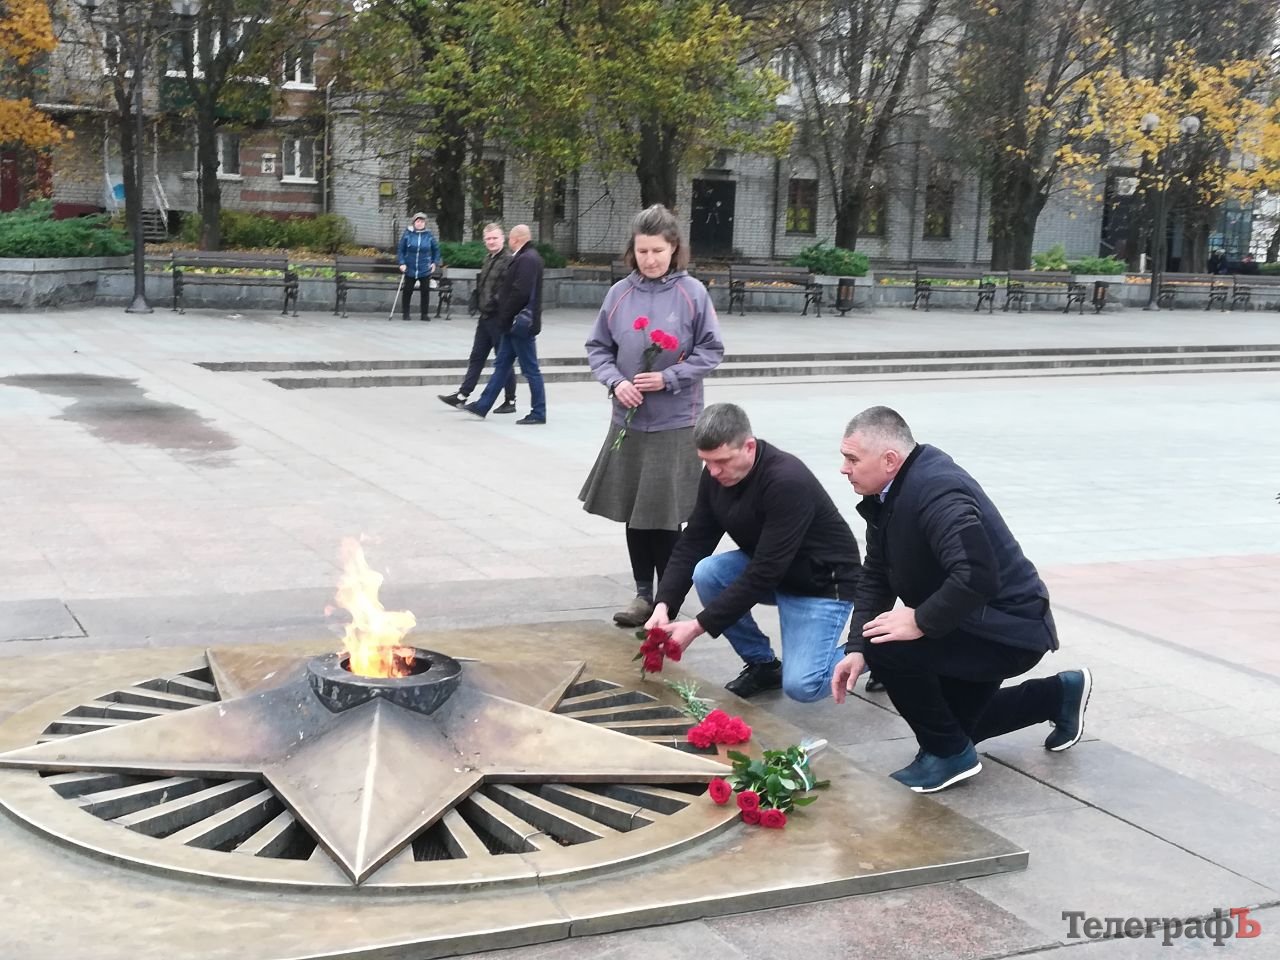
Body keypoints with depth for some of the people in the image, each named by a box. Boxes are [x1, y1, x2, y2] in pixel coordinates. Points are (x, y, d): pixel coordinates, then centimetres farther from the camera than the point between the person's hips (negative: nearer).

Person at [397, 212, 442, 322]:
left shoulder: (429, 235, 0)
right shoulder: (408, 234, -3)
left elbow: (436, 250, 12)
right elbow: (400, 250, 1)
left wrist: (435, 263, 4)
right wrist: (402, 263, -8)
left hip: (425, 270, 1)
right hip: (410, 269, -1)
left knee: (425, 291, 3)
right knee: (407, 291, 6)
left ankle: (424, 314, 14)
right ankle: (405, 313, 18)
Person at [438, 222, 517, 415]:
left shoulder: (508, 261, -14)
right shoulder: (488, 260, 15)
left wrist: (494, 302, -21)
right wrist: (481, 304, 12)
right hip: (485, 317, 9)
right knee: (476, 357, 12)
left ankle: (510, 401, 9)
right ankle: (462, 395, 17)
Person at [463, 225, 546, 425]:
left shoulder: (527, 260, -18)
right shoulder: (523, 258, 14)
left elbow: (521, 292, -26)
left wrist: (504, 317, -18)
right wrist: (503, 318, 15)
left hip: (521, 324, -10)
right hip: (515, 325, 10)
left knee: (530, 369, -2)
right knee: (501, 365, 13)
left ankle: (538, 413, 6)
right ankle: (483, 406, 19)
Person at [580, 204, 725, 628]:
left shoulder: (693, 293, -7)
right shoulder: (619, 293, 1)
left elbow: (711, 351, -4)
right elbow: (597, 347, 7)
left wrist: (669, 378, -15)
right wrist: (615, 382, -10)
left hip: (676, 423, -3)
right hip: (628, 420, 3)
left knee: (666, 514, 1)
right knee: (633, 511, 10)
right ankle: (643, 593, 24)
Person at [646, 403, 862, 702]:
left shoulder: (787, 482, -33)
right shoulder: (716, 475, -10)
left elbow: (764, 575, -34)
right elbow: (692, 543, -7)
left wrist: (699, 626, -34)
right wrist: (664, 604, -23)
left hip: (823, 582, -7)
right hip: (766, 569, 7)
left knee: (800, 686, -21)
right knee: (706, 572, -20)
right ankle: (762, 664, 1)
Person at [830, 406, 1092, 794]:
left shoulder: (936, 490, -30)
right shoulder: (890, 493, 0)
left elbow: (977, 576, -42)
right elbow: (874, 577, 1)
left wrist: (921, 622, -32)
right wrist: (855, 649, -10)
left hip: (1009, 629, -10)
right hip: (970, 627, 10)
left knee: (889, 648, -27)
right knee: (954, 721, 24)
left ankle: (949, 753, -7)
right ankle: (1060, 695, 37)